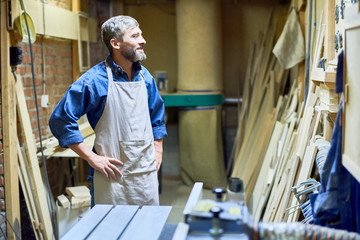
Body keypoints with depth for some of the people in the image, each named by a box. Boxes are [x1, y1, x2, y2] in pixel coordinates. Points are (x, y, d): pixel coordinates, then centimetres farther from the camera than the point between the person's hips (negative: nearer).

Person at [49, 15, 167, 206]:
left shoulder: (144, 76, 7)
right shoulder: (95, 80, -12)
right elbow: (60, 120, -12)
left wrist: (157, 150, 12)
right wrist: (92, 158, -13)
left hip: (146, 172, 6)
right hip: (114, 174, -5)